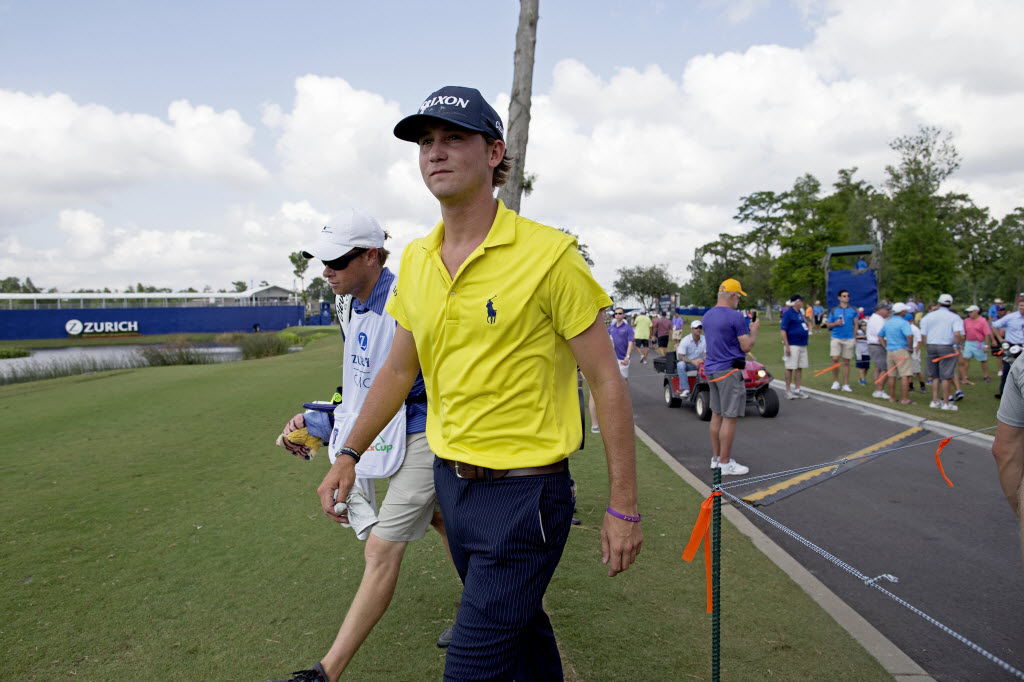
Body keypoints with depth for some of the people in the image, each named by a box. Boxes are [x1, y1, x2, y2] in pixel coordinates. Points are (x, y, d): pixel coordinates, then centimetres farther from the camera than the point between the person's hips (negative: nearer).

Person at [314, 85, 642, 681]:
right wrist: (349, 455, 16)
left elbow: (606, 381, -11)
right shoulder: (415, 260, 4)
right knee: (521, 629, 22)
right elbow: (399, 370, 16)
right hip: (450, 480, 6)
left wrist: (623, 507, -11)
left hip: (525, 491, -6)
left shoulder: (550, 254, -14)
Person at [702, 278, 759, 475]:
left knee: (716, 414, 15)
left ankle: (715, 458, 22)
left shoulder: (707, 316, 11)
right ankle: (725, 463, 1)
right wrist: (754, 330, 4)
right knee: (729, 417, -3)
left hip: (711, 370, 9)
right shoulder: (735, 316, -15)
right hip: (729, 371, -8)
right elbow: (747, 346, -14)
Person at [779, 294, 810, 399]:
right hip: (792, 345, -8)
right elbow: (783, 330, -15)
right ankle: (788, 391, 3)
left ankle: (797, 390, 18)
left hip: (802, 345, 8)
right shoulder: (788, 313, -11)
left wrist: (807, 331, 11)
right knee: (790, 368, -4)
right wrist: (786, 345, -20)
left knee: (800, 368, 10)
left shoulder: (800, 313, 15)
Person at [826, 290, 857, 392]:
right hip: (836, 338, -1)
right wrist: (835, 323, -11)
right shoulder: (834, 310, 6)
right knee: (835, 359, -13)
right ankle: (836, 382, 5)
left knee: (846, 362, 4)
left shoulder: (853, 310, 8)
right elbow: (828, 325, 9)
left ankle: (846, 385, 10)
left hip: (849, 339, 1)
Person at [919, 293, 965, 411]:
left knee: (935, 376, 14)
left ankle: (935, 400, 15)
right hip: (946, 348, -3)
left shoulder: (928, 316, 7)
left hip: (931, 347, 3)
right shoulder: (955, 317, -2)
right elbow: (958, 334, -16)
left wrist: (927, 348, 12)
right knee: (946, 376, 3)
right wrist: (958, 346, -1)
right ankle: (946, 402, 7)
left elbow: (923, 335, 4)